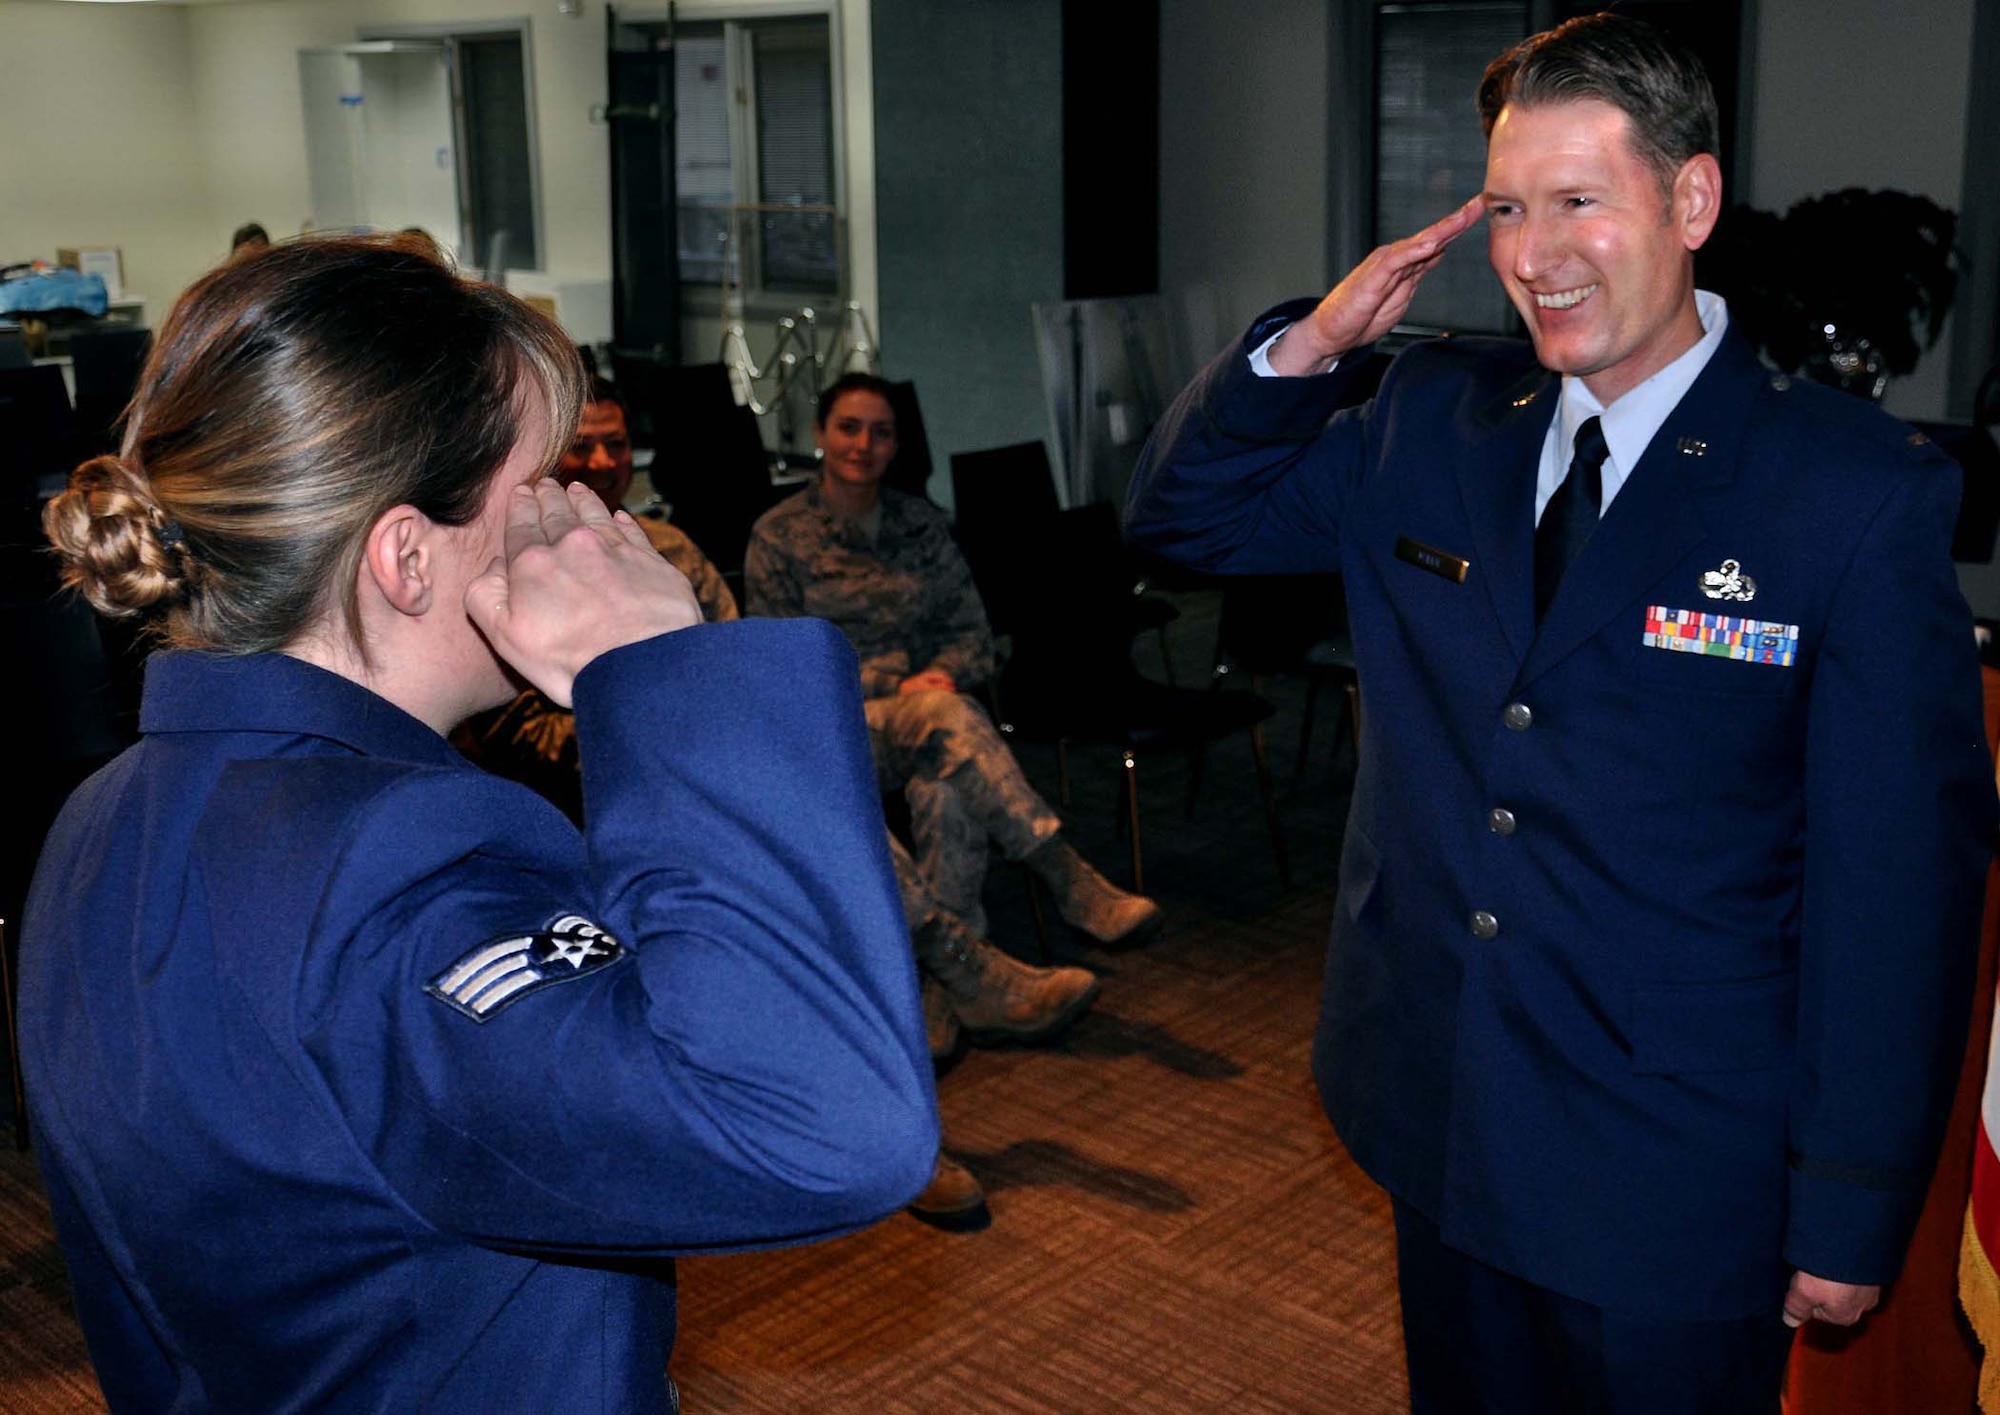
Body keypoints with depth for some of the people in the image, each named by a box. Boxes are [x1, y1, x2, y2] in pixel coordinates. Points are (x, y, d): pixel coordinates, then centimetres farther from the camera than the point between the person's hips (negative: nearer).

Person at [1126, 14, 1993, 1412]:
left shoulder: (1861, 492, -14)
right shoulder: (1432, 419, 0)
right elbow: (1183, 516, 7)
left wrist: (1855, 1214, -9)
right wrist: (1308, 346, -11)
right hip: (1441, 1129, 4)